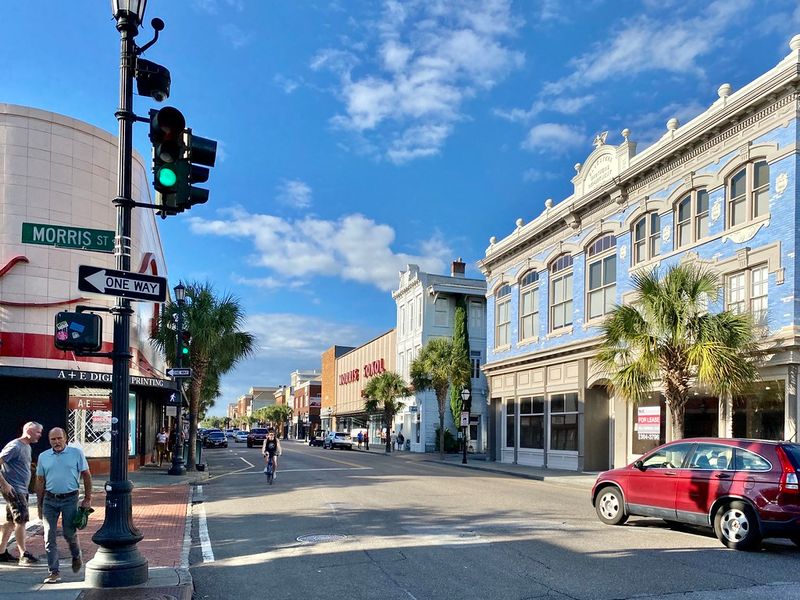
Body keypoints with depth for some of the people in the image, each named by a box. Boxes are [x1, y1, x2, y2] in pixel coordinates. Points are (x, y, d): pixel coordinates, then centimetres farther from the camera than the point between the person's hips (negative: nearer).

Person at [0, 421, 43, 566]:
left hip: (22, 490, 9)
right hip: (13, 489, -9)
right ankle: (23, 555, -5)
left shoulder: (27, 447, 14)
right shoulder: (14, 446, -14)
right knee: (21, 521, -8)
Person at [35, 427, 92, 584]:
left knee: (69, 533, 2)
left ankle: (76, 556, 33)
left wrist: (88, 498, -2)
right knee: (49, 536, 0)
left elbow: (86, 476, 2)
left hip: (70, 499, -2)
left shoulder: (76, 453, -2)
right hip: (49, 499, 3)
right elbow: (40, 482, 12)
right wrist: (40, 505, 11)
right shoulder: (43, 457, 6)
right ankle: (53, 572, 9)